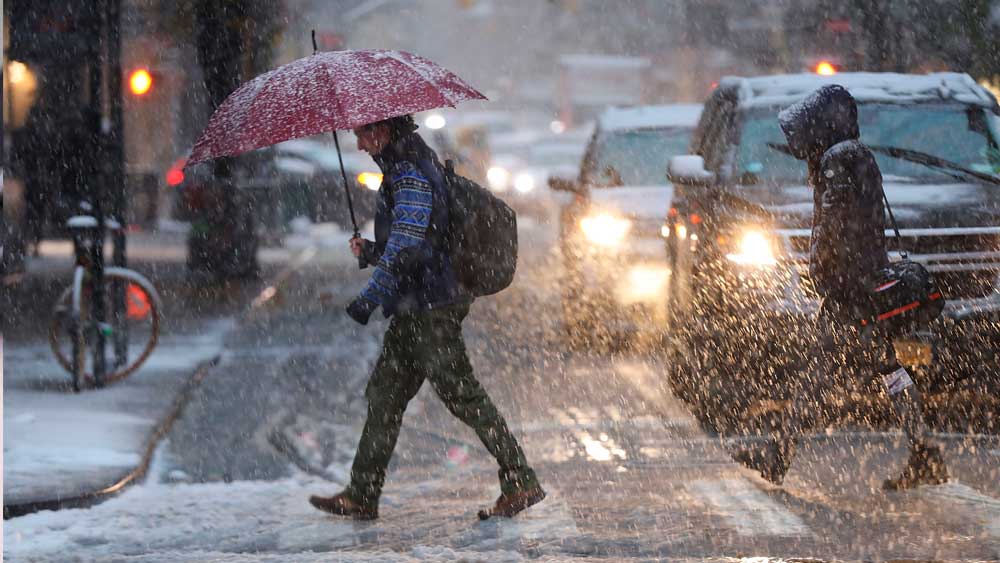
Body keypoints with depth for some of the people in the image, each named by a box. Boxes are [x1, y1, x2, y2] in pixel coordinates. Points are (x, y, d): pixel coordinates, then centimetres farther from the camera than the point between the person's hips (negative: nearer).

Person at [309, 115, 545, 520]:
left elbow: (407, 247, -24)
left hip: (430, 308, -11)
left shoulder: (410, 175, -15)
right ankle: (361, 496, 16)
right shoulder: (410, 168, 17)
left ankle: (521, 483, -4)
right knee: (384, 394, 11)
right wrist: (370, 251, 12)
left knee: (460, 393, -7)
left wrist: (370, 298, -23)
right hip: (415, 309, 11)